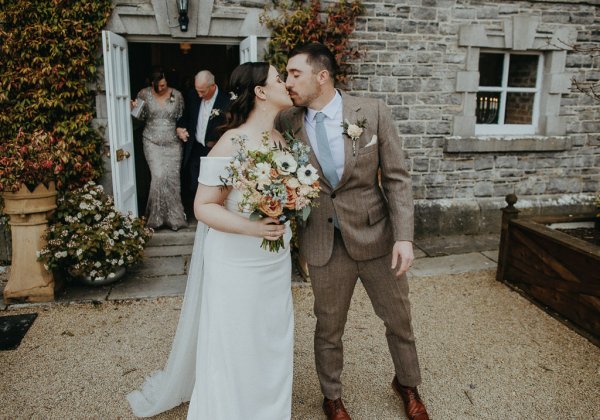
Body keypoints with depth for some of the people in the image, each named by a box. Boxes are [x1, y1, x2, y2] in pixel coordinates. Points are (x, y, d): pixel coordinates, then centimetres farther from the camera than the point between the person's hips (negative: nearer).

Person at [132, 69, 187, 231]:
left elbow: (181, 118, 9)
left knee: (173, 178, -1)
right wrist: (134, 108, -15)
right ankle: (157, 216, 5)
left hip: (173, 143, 1)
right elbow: (140, 117, 5)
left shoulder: (177, 95, 1)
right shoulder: (144, 94, 0)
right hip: (152, 142, -1)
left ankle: (173, 216, 13)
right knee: (159, 176, -11)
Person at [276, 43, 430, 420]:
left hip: (376, 236, 0)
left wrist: (404, 235, -12)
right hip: (324, 244, 1)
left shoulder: (372, 112, -7)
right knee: (328, 328, 15)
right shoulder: (287, 123, -3)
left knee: (399, 320, 17)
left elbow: (397, 177, -5)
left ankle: (408, 385, 46)